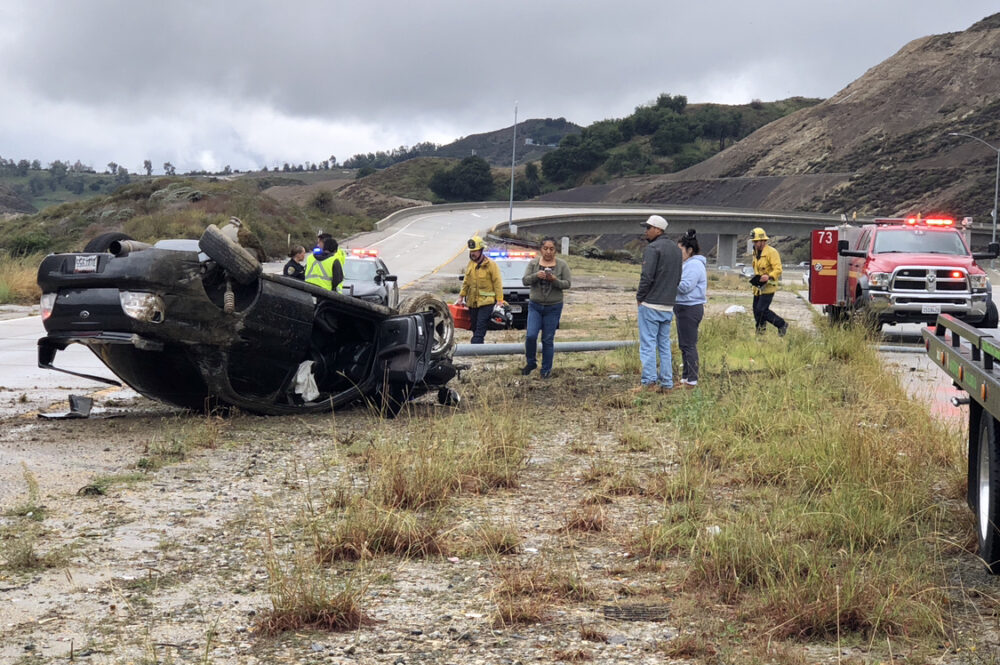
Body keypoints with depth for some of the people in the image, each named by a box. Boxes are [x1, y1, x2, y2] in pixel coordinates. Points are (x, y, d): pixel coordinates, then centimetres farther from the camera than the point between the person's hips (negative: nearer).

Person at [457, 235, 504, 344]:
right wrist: (461, 296, 15)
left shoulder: (491, 264, -8)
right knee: (475, 330, 11)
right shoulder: (470, 264, 11)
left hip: (486, 302, -7)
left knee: (480, 330, -13)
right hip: (472, 302, 7)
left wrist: (499, 300, -13)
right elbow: (466, 282, 19)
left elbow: (497, 283, -9)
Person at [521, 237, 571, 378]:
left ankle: (546, 370, 12)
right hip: (535, 306, 1)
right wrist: (536, 276, -22)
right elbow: (525, 280, -3)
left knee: (548, 339, 2)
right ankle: (530, 362, 11)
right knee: (531, 336, -11)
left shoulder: (562, 265, 0)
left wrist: (555, 280, -22)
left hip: (553, 307, -1)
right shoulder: (533, 263, 3)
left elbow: (567, 284, -3)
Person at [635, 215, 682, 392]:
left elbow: (647, 277, -19)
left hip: (651, 304, -8)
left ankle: (649, 381, -7)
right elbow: (678, 278, 17)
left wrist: (640, 296, -6)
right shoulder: (675, 249, 14)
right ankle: (666, 382, 11)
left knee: (648, 344, -5)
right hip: (668, 305, 8)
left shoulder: (653, 248, -13)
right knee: (664, 344, 12)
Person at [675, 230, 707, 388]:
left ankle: (692, 380, -3)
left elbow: (684, 287, -23)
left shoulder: (694, 265, -16)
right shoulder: (689, 264, 17)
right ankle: (686, 376, 23)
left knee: (689, 345, -7)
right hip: (684, 308, 11)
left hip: (690, 309, -11)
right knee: (684, 345, 16)